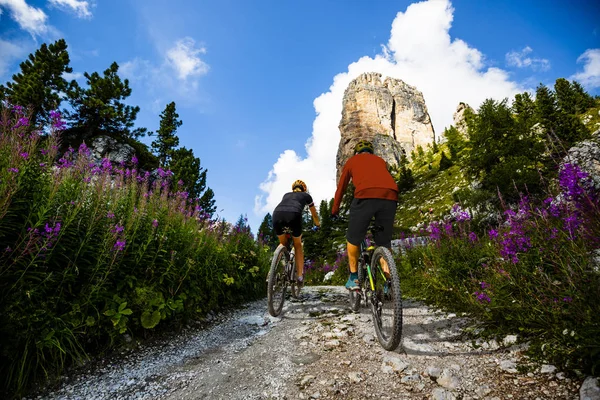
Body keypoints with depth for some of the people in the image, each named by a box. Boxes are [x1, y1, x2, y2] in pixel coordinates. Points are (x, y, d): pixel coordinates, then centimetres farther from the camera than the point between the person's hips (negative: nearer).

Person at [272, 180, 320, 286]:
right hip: (293, 215, -2)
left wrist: (286, 226, 72)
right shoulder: (306, 195, 33)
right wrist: (318, 224, 68)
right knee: (298, 246, 21)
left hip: (277, 214, 3)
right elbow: (314, 215, 47)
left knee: (283, 244, 27)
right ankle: (299, 275, 18)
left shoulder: (286, 195, 40)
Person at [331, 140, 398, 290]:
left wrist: (334, 211, 41)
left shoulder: (351, 160, 28)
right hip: (391, 196, 3)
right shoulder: (380, 160, 35)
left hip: (365, 196, -3)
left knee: (353, 238, 17)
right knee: (384, 242, 18)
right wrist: (380, 212, 50)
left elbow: (341, 188, 30)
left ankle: (353, 278, 22)